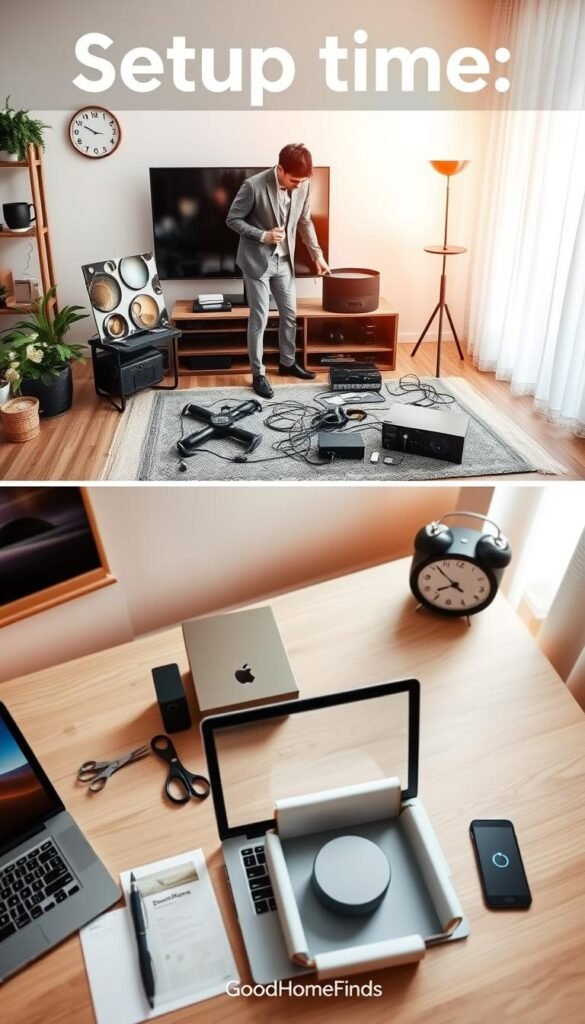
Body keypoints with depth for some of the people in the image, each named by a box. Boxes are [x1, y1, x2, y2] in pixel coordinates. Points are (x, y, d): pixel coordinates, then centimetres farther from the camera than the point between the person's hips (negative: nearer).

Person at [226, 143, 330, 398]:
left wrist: (317, 254, 4)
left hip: (284, 260, 6)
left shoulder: (303, 185, -5)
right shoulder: (254, 185, -21)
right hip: (257, 260, -5)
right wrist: (263, 235, -23)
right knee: (259, 318, -2)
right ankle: (258, 374, 9)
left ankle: (287, 363, 31)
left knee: (290, 314, 12)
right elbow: (233, 219, -12)